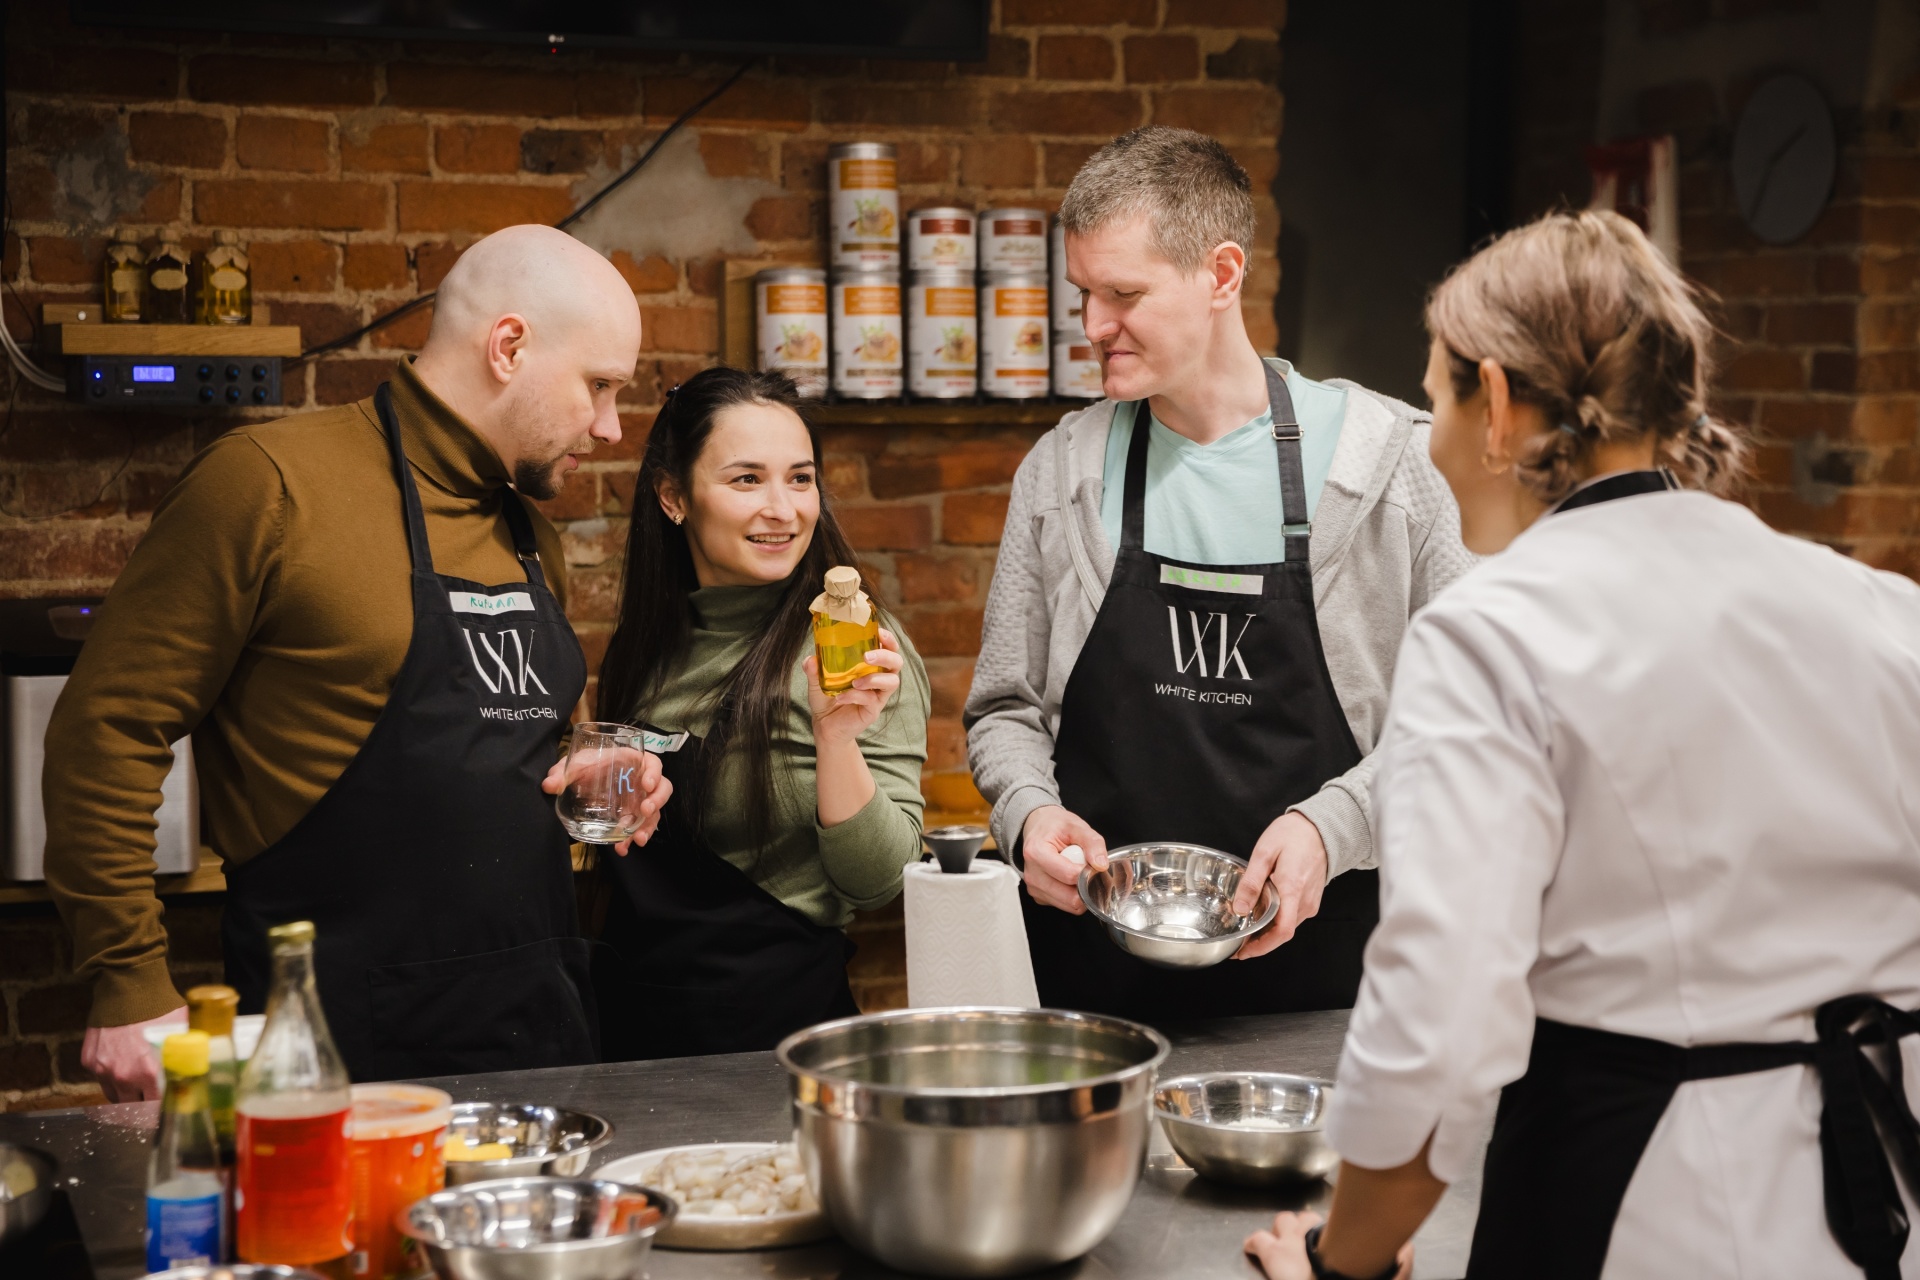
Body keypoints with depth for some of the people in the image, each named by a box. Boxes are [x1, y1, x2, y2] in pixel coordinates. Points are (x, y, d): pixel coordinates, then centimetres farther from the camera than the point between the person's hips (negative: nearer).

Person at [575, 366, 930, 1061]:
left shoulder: (850, 646, -12)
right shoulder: (647, 645, 4)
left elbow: (876, 883, -18)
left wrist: (837, 736, -30)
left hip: (776, 1026, -5)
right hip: (633, 1016, 5)